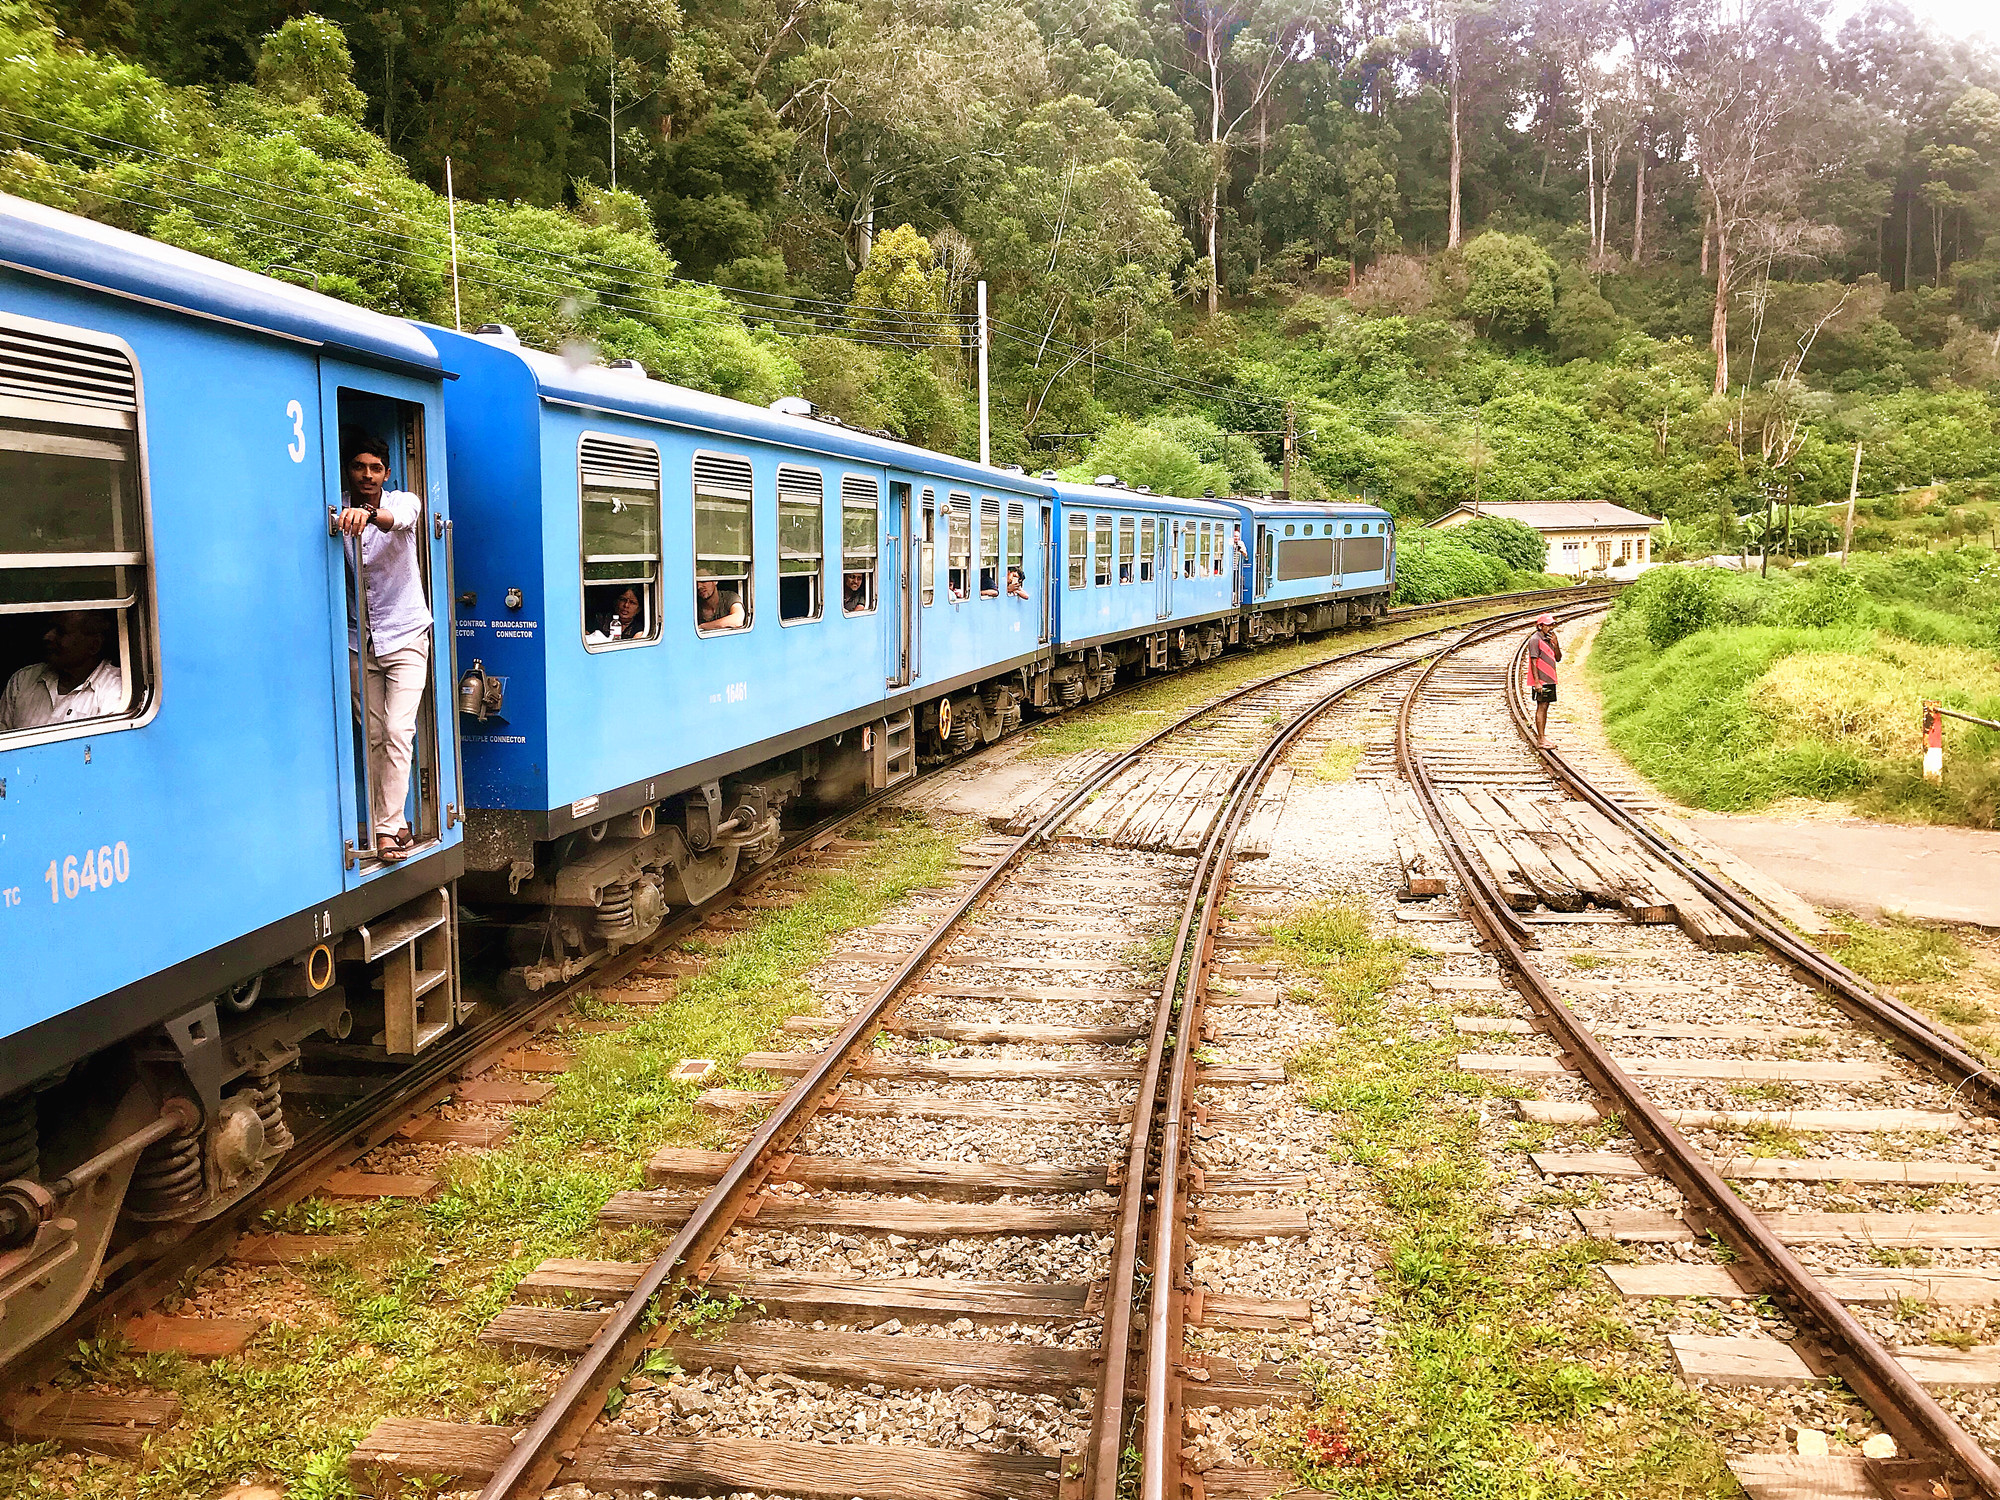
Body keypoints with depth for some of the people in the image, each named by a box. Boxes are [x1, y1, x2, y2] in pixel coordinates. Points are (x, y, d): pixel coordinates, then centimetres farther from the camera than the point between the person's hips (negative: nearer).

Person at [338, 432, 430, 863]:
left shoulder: (403, 501, -6)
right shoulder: (337, 511, 2)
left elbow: (398, 518, -31)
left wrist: (370, 514, -52)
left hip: (405, 636, -3)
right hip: (360, 641, 3)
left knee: (397, 731, -12)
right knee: (373, 736, 5)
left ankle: (386, 827, -9)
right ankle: (394, 823, 15)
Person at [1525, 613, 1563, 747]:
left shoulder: (1549, 639, 15)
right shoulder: (1535, 640, -11)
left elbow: (1558, 658, 14)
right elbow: (1533, 662, -15)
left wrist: (1556, 644, -3)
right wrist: (1537, 682, -20)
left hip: (1549, 680, 8)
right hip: (1541, 681, -8)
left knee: (1545, 707, 10)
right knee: (1541, 707, -9)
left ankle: (1542, 736, 14)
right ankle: (1541, 739, -9)